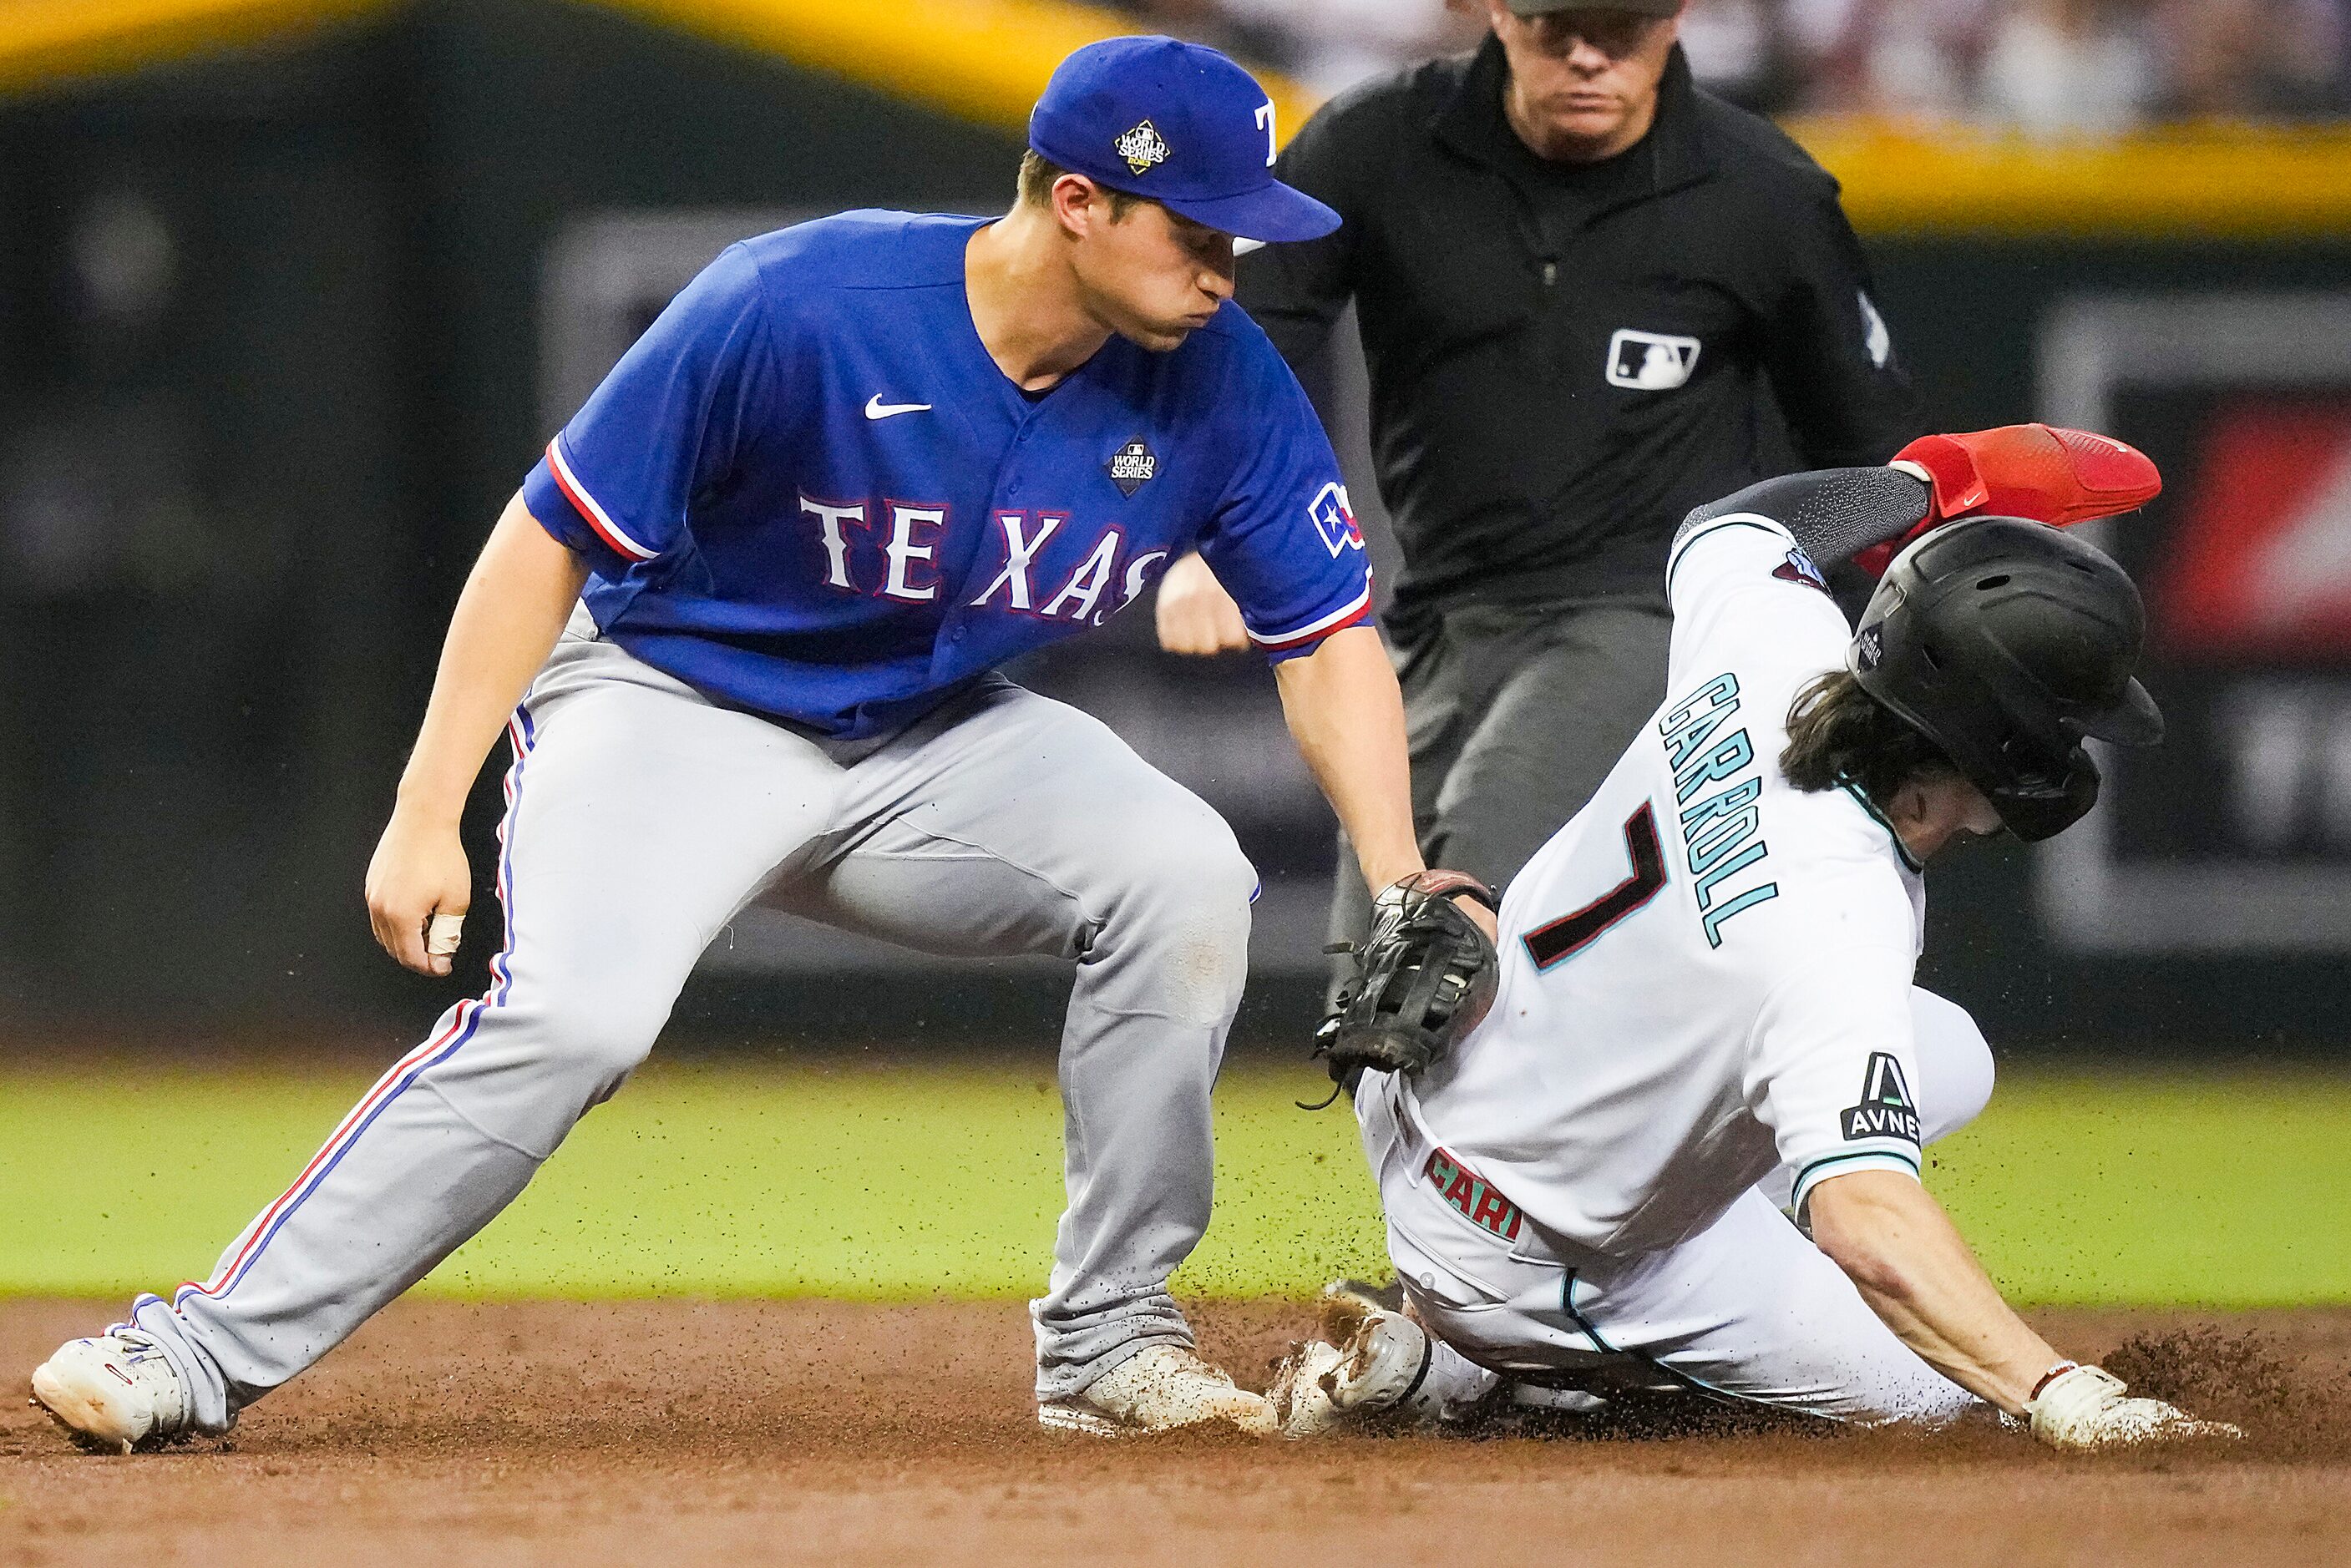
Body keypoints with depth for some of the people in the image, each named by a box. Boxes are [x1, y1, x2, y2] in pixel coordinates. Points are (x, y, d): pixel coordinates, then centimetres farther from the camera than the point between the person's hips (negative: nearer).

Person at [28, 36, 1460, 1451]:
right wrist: (426, 817, -20)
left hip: (937, 747, 4)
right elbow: (549, 541, -18)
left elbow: (1329, 638, -4)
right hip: (676, 702, -4)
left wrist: (1400, 895, -18)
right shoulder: (791, 310, -26)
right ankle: (204, 1355, -23)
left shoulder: (1219, 384, -14)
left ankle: (1109, 1337, -6)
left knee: (1185, 878, -21)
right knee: (573, 1015, -30)